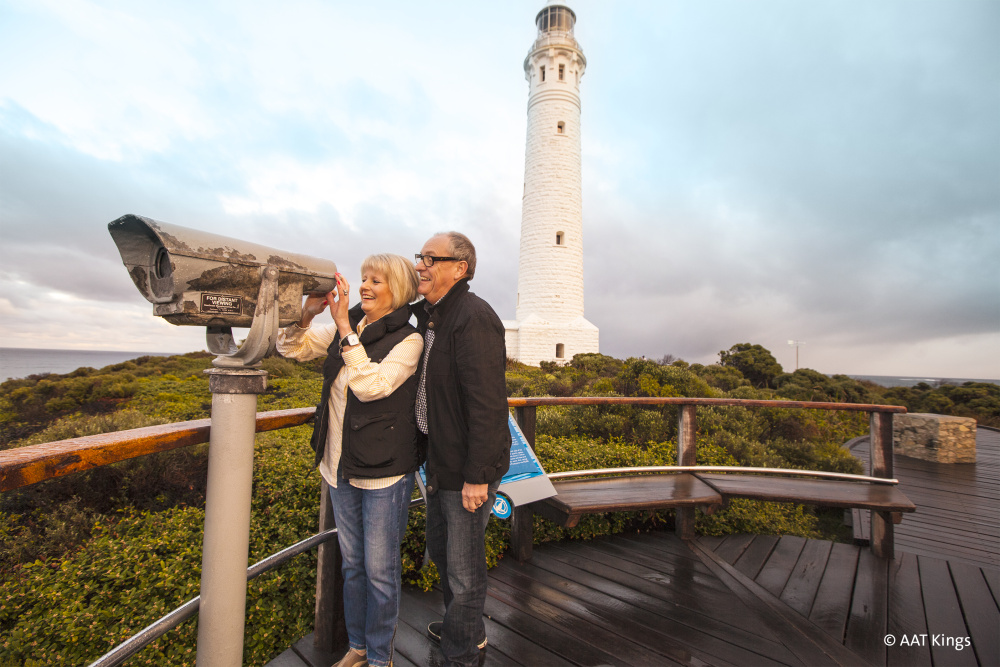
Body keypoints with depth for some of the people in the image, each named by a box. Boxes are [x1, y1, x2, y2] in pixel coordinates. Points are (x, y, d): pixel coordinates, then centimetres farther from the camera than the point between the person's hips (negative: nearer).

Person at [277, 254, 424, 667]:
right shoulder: (346, 328, 3)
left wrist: (345, 326, -28)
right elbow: (290, 348, 5)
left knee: (380, 570, 10)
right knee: (351, 563, 22)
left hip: (384, 473, -6)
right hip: (341, 467, 6)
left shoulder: (408, 340, -14)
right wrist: (306, 313, -13)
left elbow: (371, 386, -27)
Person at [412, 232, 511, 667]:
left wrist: (477, 476, -23)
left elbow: (486, 403, -26)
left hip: (468, 468, -9)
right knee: (440, 550, 27)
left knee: (464, 567, 12)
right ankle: (461, 625, 52)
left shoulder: (474, 318, -23)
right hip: (440, 460, 10)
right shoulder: (429, 316, 7)